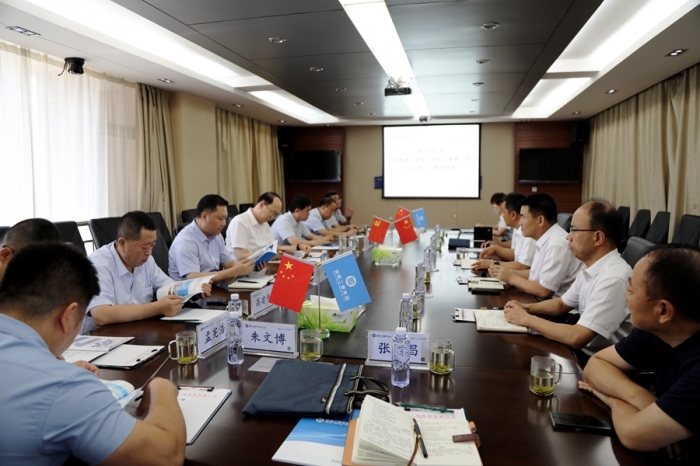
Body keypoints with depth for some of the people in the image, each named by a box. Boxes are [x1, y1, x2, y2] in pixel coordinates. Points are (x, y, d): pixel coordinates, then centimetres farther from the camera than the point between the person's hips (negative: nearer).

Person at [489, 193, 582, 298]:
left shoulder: (557, 245, -22)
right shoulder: (546, 240, 6)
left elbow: (544, 292, -22)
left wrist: (511, 278, -12)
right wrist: (510, 272, 3)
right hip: (539, 301, 8)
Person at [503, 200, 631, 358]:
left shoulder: (614, 278, -27)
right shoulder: (590, 268, 2)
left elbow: (577, 338, -30)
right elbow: (562, 304, 16)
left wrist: (526, 319, -18)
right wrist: (526, 308, -1)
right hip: (584, 351, 7)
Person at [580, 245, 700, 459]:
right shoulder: (655, 330, -8)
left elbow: (633, 434, -29)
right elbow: (595, 364, -1)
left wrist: (612, 397, -10)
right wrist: (637, 396, -18)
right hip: (664, 451, 5)